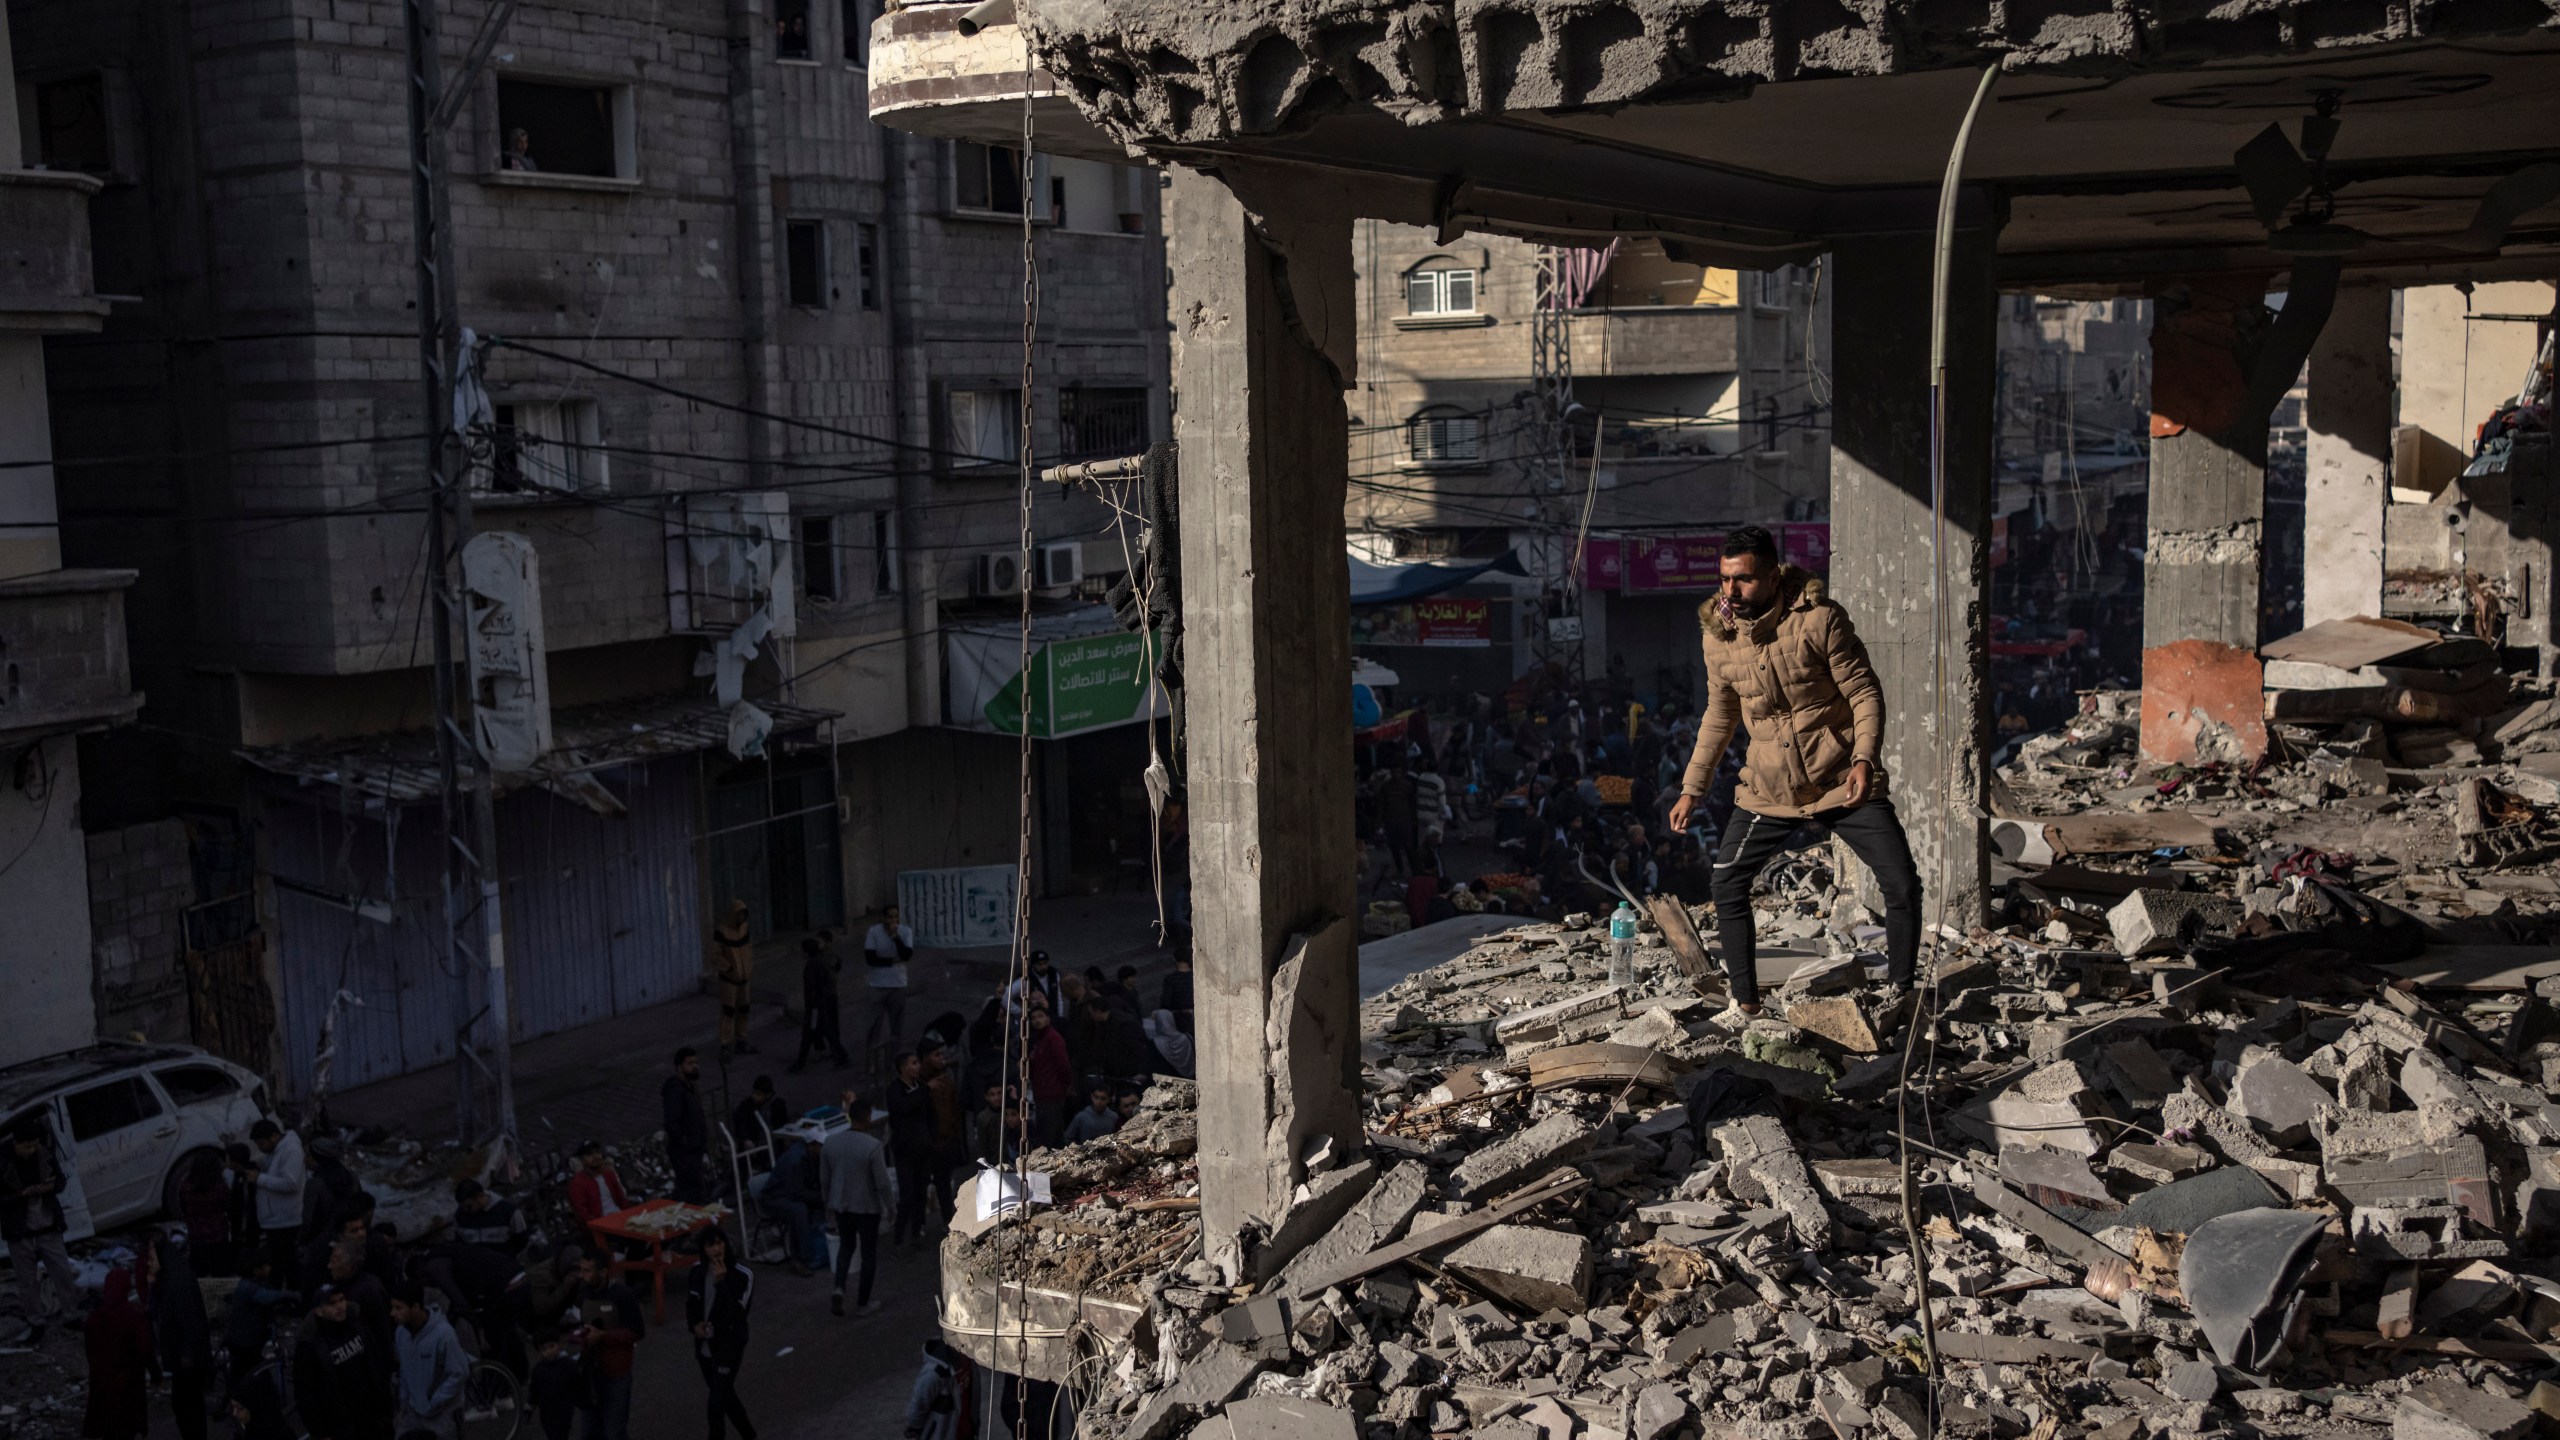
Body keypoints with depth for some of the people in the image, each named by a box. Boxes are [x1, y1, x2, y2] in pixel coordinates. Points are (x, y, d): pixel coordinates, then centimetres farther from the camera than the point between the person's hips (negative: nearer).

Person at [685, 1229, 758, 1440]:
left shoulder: (742, 1275, -18)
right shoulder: (697, 1272, -3)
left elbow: (737, 1313, -25)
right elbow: (691, 1304, 10)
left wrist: (721, 1282, -33)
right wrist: (695, 1325, -9)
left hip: (729, 1348, -6)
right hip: (705, 1346, 6)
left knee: (716, 1403, -6)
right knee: (725, 1396, 21)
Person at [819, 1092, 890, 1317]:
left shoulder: (831, 1141, -6)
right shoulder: (872, 1146, -22)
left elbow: (824, 1178, 4)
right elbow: (882, 1182, -18)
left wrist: (829, 1202, 19)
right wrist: (889, 1206, -3)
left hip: (841, 1204, 5)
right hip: (867, 1206, -5)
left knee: (846, 1245, 24)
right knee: (868, 1252, 11)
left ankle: (839, 1289, 4)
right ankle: (863, 1302, 18)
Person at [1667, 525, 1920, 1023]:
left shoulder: (1819, 618, -16)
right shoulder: (1717, 632, -2)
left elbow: (1865, 693, -12)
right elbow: (1719, 716, 12)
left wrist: (1864, 758, -28)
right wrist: (1692, 788, 12)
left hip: (1842, 782, -3)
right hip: (1769, 791, 4)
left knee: (1903, 884, -9)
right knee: (1726, 886, 0)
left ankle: (1901, 995, 11)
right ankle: (1746, 1003, 15)